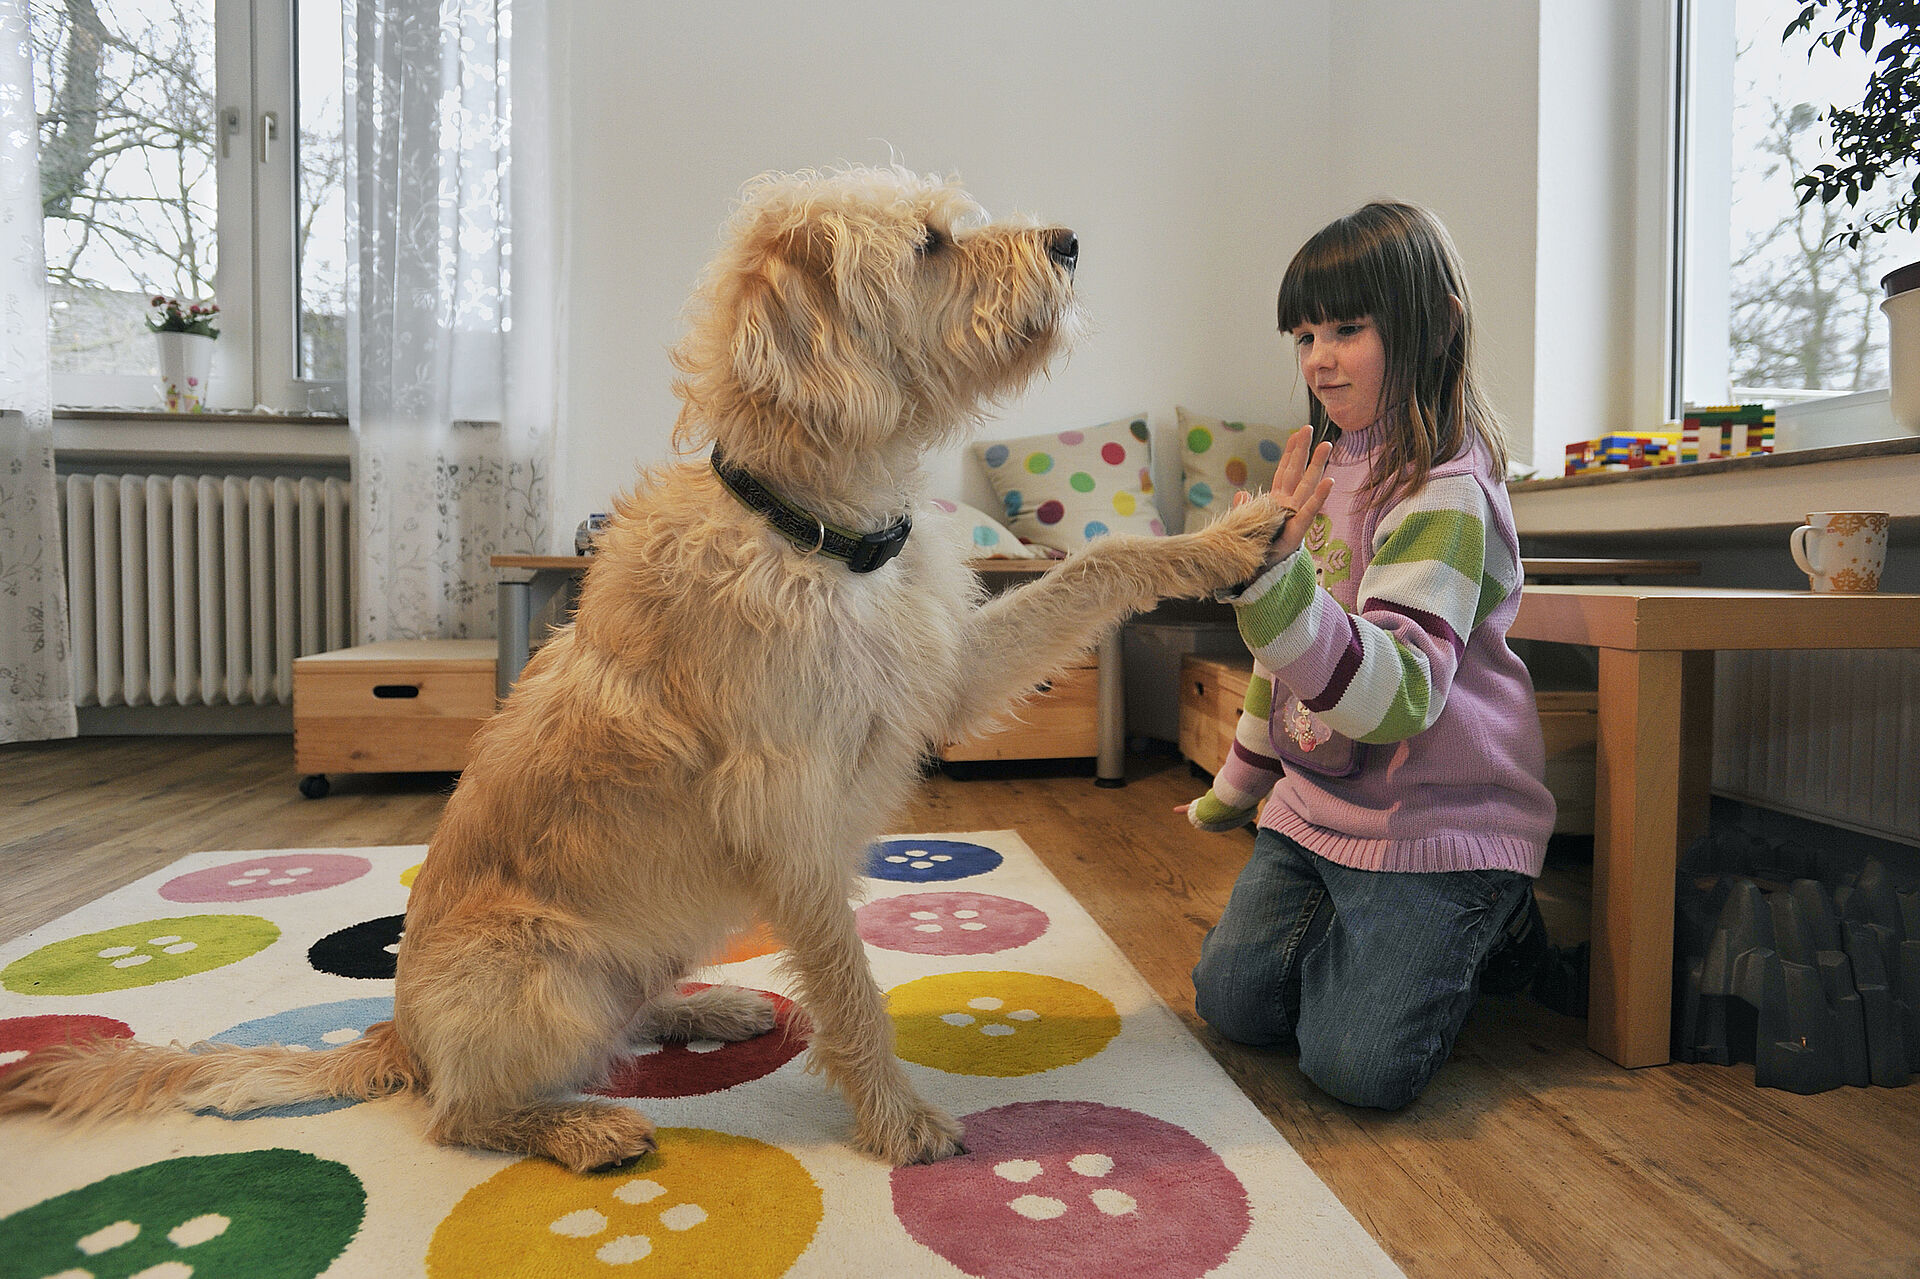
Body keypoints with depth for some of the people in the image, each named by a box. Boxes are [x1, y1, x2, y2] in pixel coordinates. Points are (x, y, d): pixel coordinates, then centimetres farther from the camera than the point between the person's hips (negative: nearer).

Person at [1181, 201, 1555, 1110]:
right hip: (1317, 804, 7)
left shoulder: (1444, 495, -19)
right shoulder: (1330, 471, 8)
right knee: (1231, 1001, 3)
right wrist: (1236, 787, 24)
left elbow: (1400, 696, -32)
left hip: (1437, 817, -7)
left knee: (1358, 1065, -9)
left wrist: (1270, 576, -45)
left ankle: (1491, 926, 16)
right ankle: (1375, 927, 27)